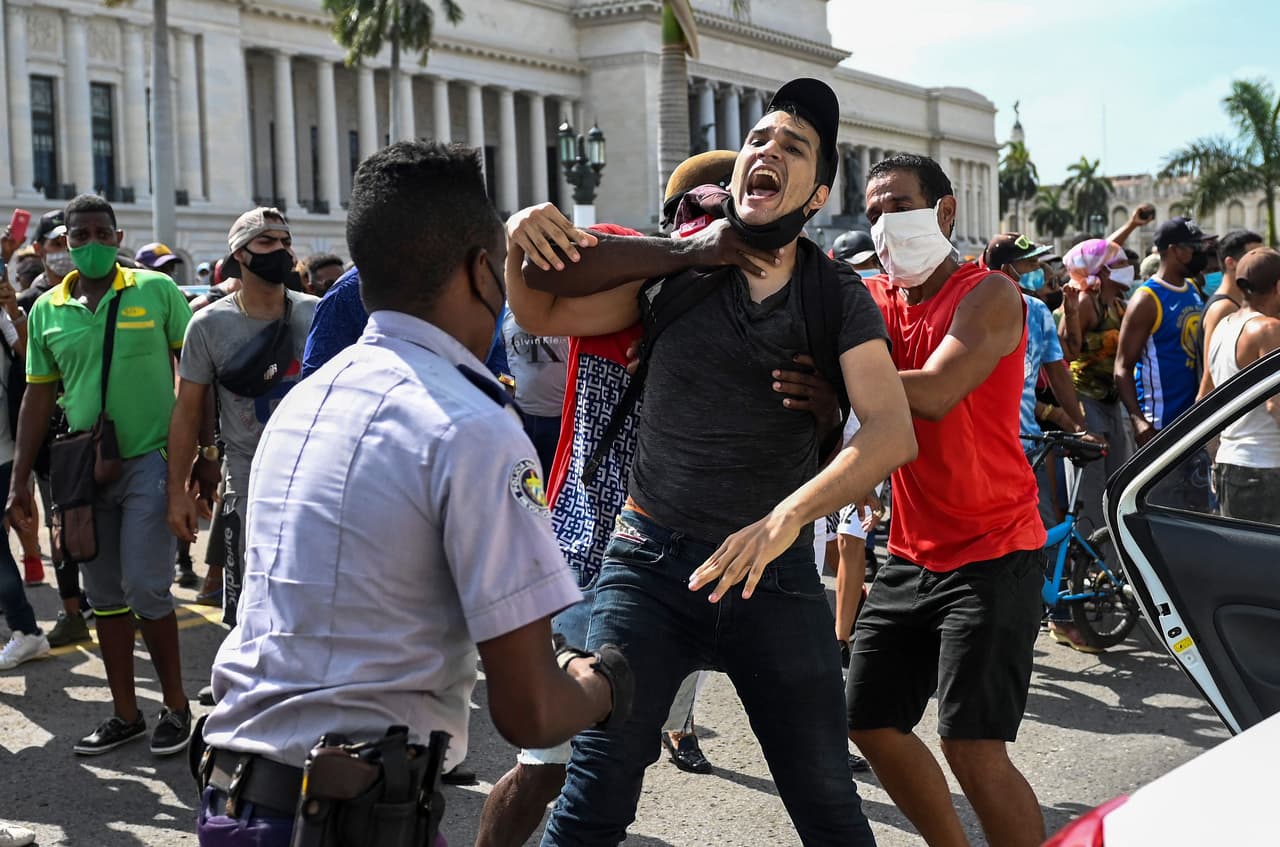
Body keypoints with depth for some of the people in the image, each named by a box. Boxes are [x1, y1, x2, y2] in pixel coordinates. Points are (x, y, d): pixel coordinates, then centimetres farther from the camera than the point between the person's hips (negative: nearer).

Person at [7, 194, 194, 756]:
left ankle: (176, 706, 9)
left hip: (150, 460, -4)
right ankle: (126, 713, 21)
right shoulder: (47, 310, 6)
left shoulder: (157, 291, -4)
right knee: (104, 595, 10)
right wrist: (19, 482, 10)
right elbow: (38, 397, 11)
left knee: (145, 587, -9)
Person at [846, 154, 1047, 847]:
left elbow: (934, 393, -27)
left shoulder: (988, 295, -12)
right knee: (871, 722, 13)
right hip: (912, 552, 7)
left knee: (974, 749, -14)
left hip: (991, 556, -7)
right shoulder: (874, 298, 9)